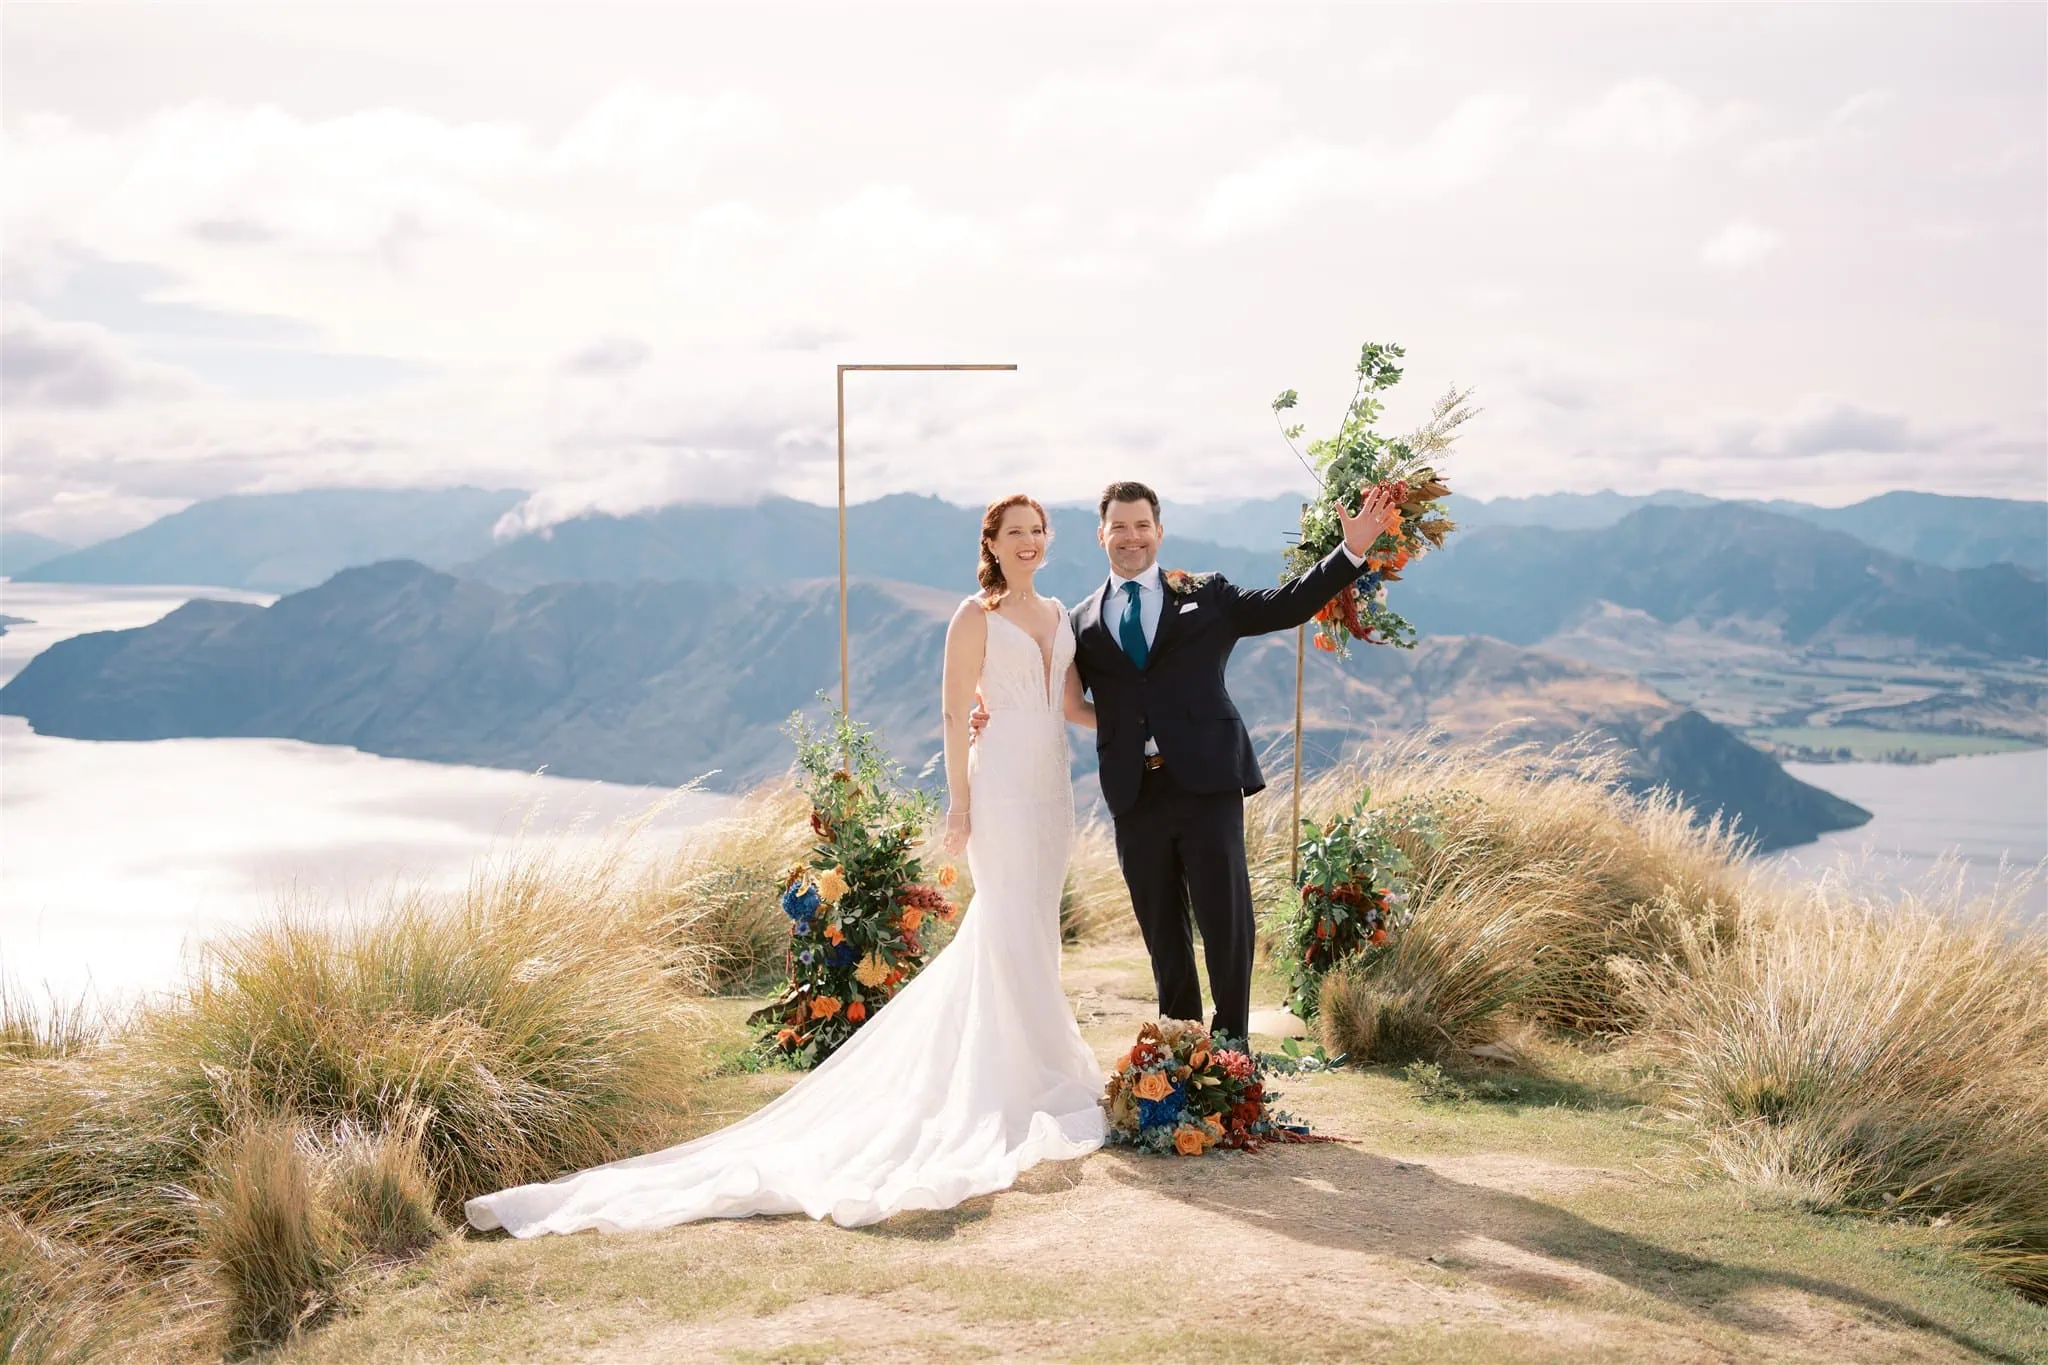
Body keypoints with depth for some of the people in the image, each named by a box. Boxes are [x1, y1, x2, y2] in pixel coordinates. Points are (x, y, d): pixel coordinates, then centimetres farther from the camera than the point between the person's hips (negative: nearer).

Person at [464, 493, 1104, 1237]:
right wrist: (958, 804, -10)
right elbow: (955, 712, -7)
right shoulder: (975, 616, -5)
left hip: (1052, 785, 6)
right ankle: (1026, 1079, 7)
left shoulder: (1059, 614, 15)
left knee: (1031, 927, 12)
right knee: (1012, 928, -2)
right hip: (1002, 782, -6)